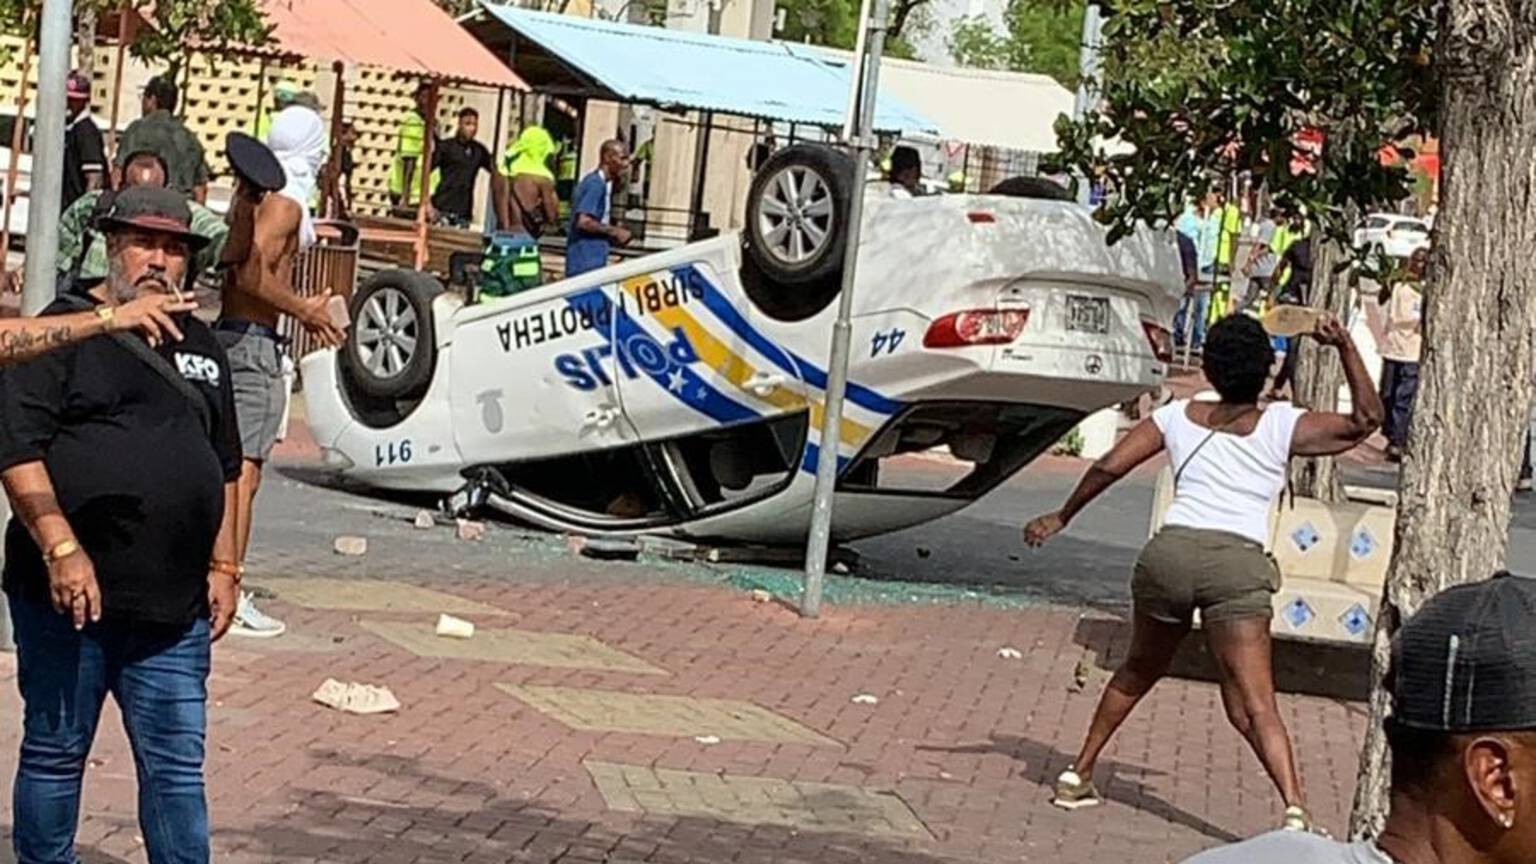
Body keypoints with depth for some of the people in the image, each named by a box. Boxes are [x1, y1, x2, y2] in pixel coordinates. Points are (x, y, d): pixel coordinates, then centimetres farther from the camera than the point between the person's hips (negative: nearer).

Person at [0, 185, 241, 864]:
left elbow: (225, 466, 23)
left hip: (174, 605, 5)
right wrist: (61, 548, -20)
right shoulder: (64, 331, -3)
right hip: (70, 598, -5)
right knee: (54, 752, 6)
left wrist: (222, 567, 15)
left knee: (177, 764, 4)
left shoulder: (199, 347, 17)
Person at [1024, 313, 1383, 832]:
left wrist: (1061, 518, 23)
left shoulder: (1178, 417, 16)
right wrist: (1347, 349, 7)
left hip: (1169, 551, 3)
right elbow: (1365, 420, 10)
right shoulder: (1281, 426, 9)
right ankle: (1294, 807, -25)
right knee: (1254, 706, -9)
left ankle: (1079, 774, 33)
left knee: (1137, 673, 25)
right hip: (1238, 563, -3)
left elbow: (1109, 466, 12)